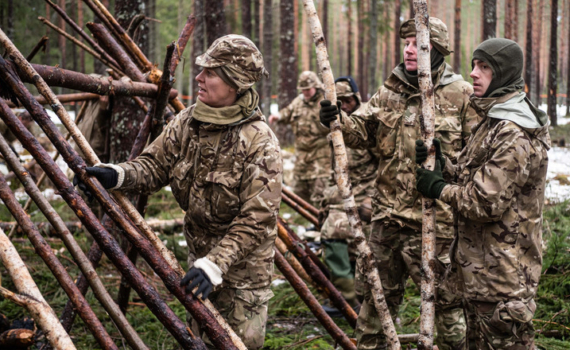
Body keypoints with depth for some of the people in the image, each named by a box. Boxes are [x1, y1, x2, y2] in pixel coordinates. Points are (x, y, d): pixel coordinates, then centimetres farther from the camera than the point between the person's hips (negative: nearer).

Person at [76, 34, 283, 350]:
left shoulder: (259, 142, -25)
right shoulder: (187, 122, -4)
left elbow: (257, 220, -27)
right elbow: (155, 165, 0)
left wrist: (216, 264, -35)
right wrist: (119, 175, -22)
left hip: (243, 266, -6)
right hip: (200, 254, 6)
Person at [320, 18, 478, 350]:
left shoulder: (462, 95, -7)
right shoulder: (390, 91, 9)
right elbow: (363, 130, 4)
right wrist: (339, 121, -15)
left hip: (435, 219, -5)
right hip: (389, 213, 5)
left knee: (445, 295, 6)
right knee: (379, 290, 18)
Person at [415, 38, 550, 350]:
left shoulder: (515, 136, -21)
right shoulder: (493, 122, 14)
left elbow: (486, 203, -25)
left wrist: (439, 189, -11)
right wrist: (441, 163, 2)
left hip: (502, 272, -11)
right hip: (479, 266, 11)